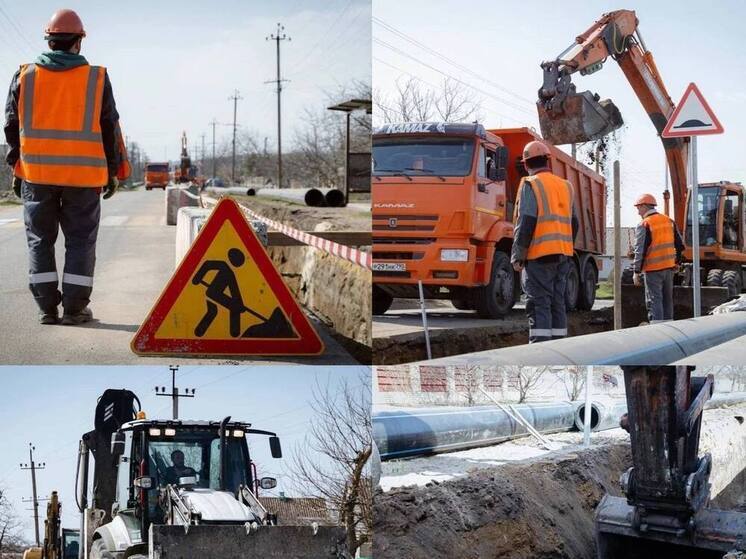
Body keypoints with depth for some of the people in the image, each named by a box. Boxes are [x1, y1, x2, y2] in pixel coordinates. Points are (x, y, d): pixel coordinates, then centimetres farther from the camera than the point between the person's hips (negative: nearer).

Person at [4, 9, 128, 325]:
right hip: (83, 176, -1)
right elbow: (110, 129, 3)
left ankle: (47, 307, 9)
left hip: (36, 173, 1)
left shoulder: (24, 77, 4)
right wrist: (114, 171, 11)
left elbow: (12, 127, 8)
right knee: (80, 240, 6)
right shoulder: (97, 79, 0)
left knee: (40, 240, 10)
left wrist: (16, 168, 16)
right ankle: (74, 308, 4)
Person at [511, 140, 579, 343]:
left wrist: (517, 256, -9)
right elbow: (574, 224, 17)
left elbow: (526, 223, -13)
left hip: (539, 255, -6)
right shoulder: (566, 186, 16)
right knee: (558, 304, 11)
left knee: (539, 305, -7)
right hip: (563, 256, 6)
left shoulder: (531, 184, -5)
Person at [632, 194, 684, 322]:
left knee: (654, 300, -4)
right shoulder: (669, 221, 9)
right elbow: (680, 245, 12)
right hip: (669, 267, 7)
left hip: (653, 269, -7)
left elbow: (640, 250, -15)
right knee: (667, 299, 16)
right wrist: (676, 262, 22)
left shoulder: (644, 225, -12)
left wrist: (636, 272, -11)